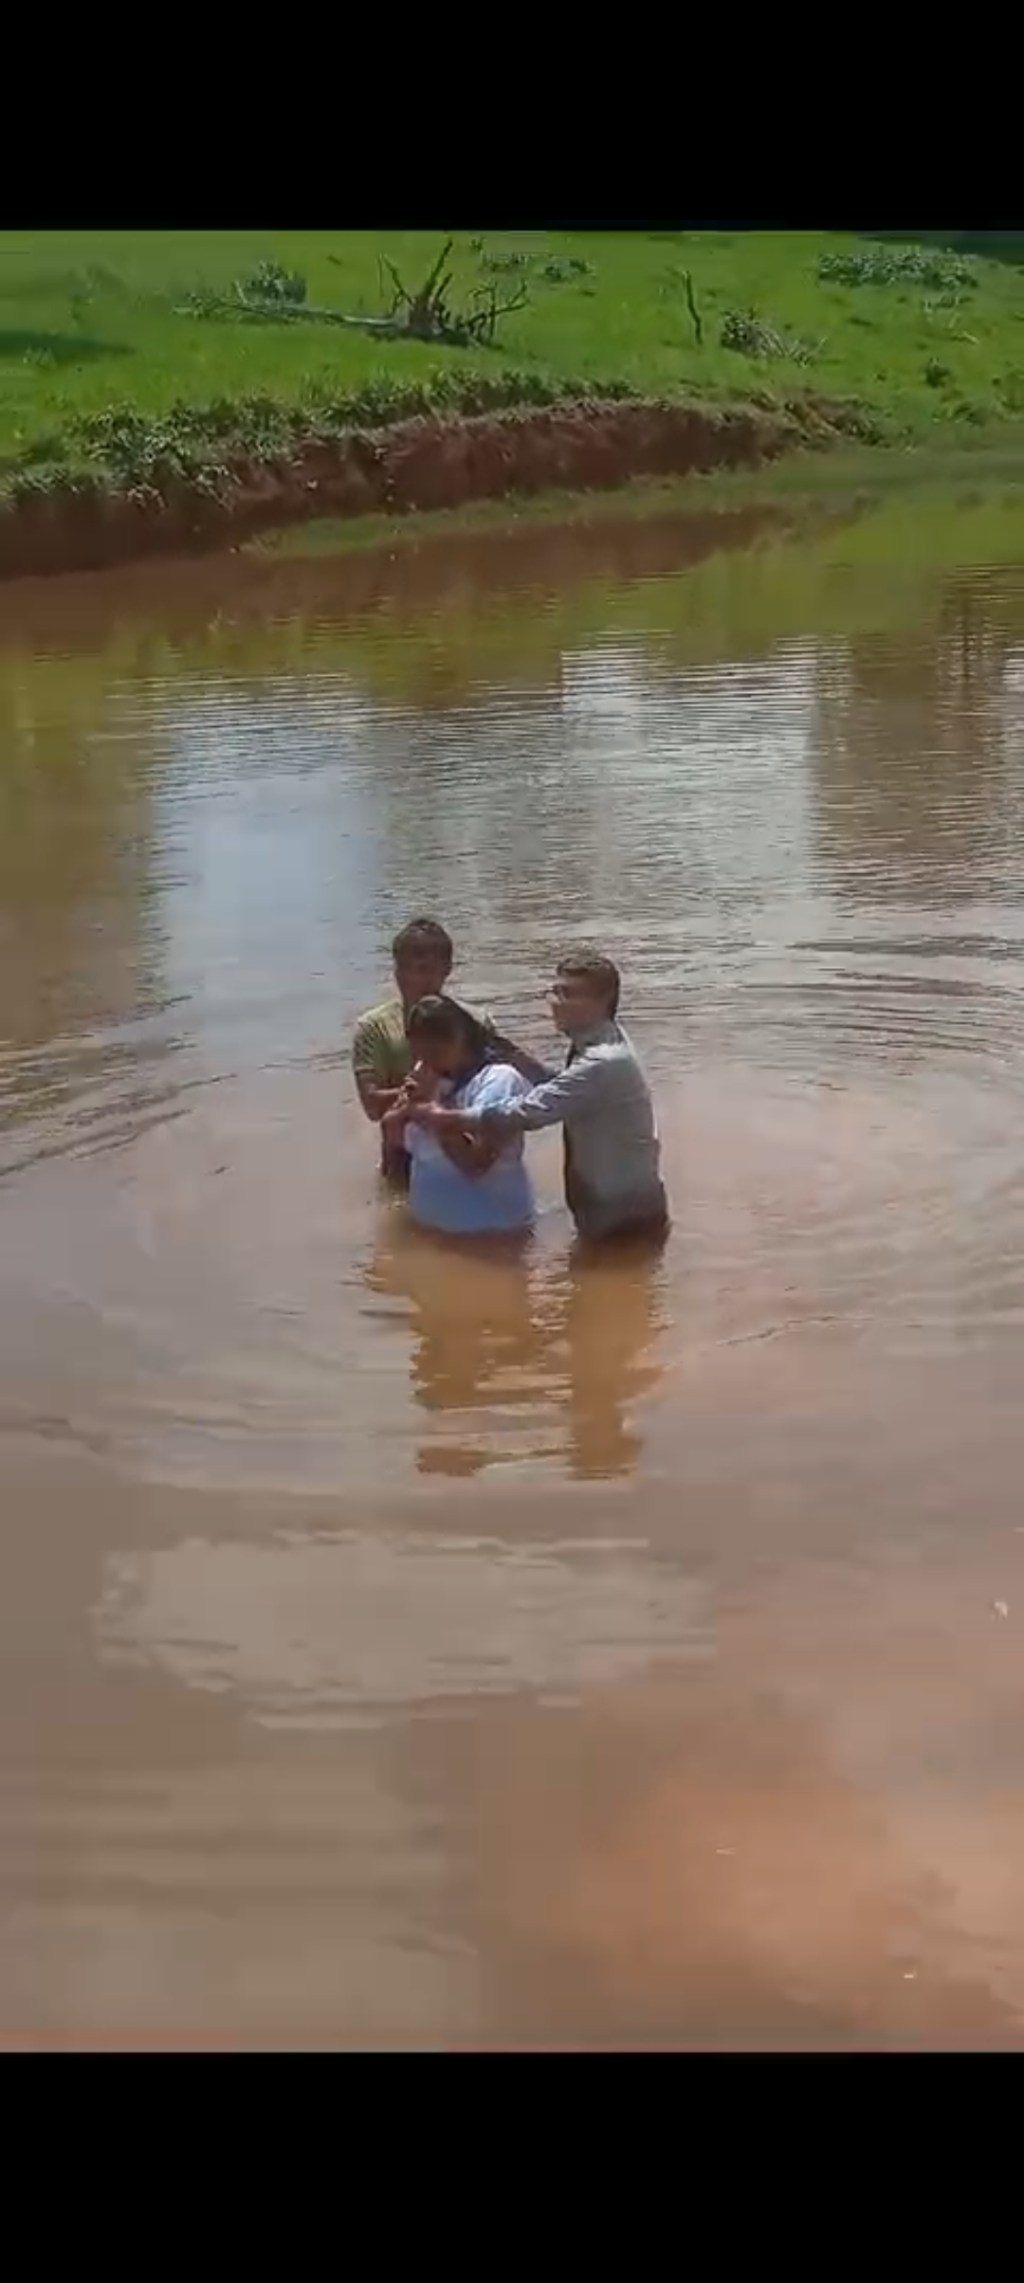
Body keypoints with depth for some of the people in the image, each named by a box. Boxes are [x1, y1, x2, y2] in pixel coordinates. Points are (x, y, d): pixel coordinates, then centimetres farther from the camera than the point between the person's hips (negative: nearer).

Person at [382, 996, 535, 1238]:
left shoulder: (497, 1079, -18)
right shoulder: (431, 1079, 8)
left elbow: (475, 1162, -28)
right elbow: (391, 1136, 6)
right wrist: (409, 1104, -15)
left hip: (489, 1230, -8)